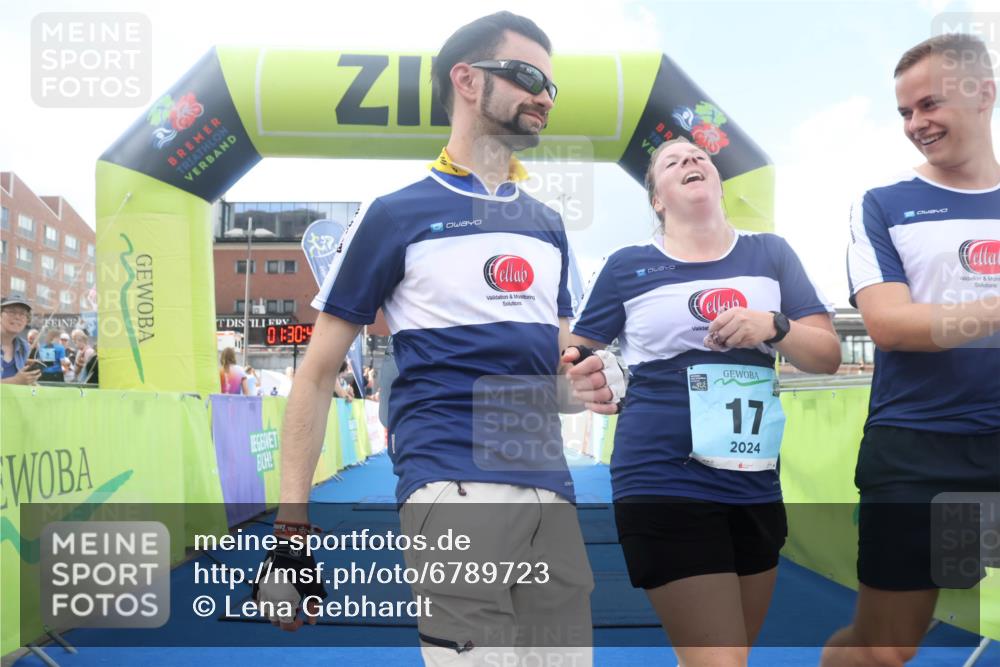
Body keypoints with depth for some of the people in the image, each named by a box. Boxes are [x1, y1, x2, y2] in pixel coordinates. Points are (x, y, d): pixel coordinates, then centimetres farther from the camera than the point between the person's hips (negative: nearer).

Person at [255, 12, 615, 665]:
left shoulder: (549, 225, 18)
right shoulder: (397, 214, 2)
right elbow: (319, 373, 2)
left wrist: (586, 373, 1)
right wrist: (291, 523, -3)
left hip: (553, 490, 6)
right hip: (455, 486, -5)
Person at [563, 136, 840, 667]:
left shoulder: (771, 254, 9)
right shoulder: (627, 265, 2)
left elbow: (828, 356, 8)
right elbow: (572, 354, 7)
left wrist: (774, 326, -12)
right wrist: (579, 383, -16)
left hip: (755, 484, 5)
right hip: (664, 483, -4)